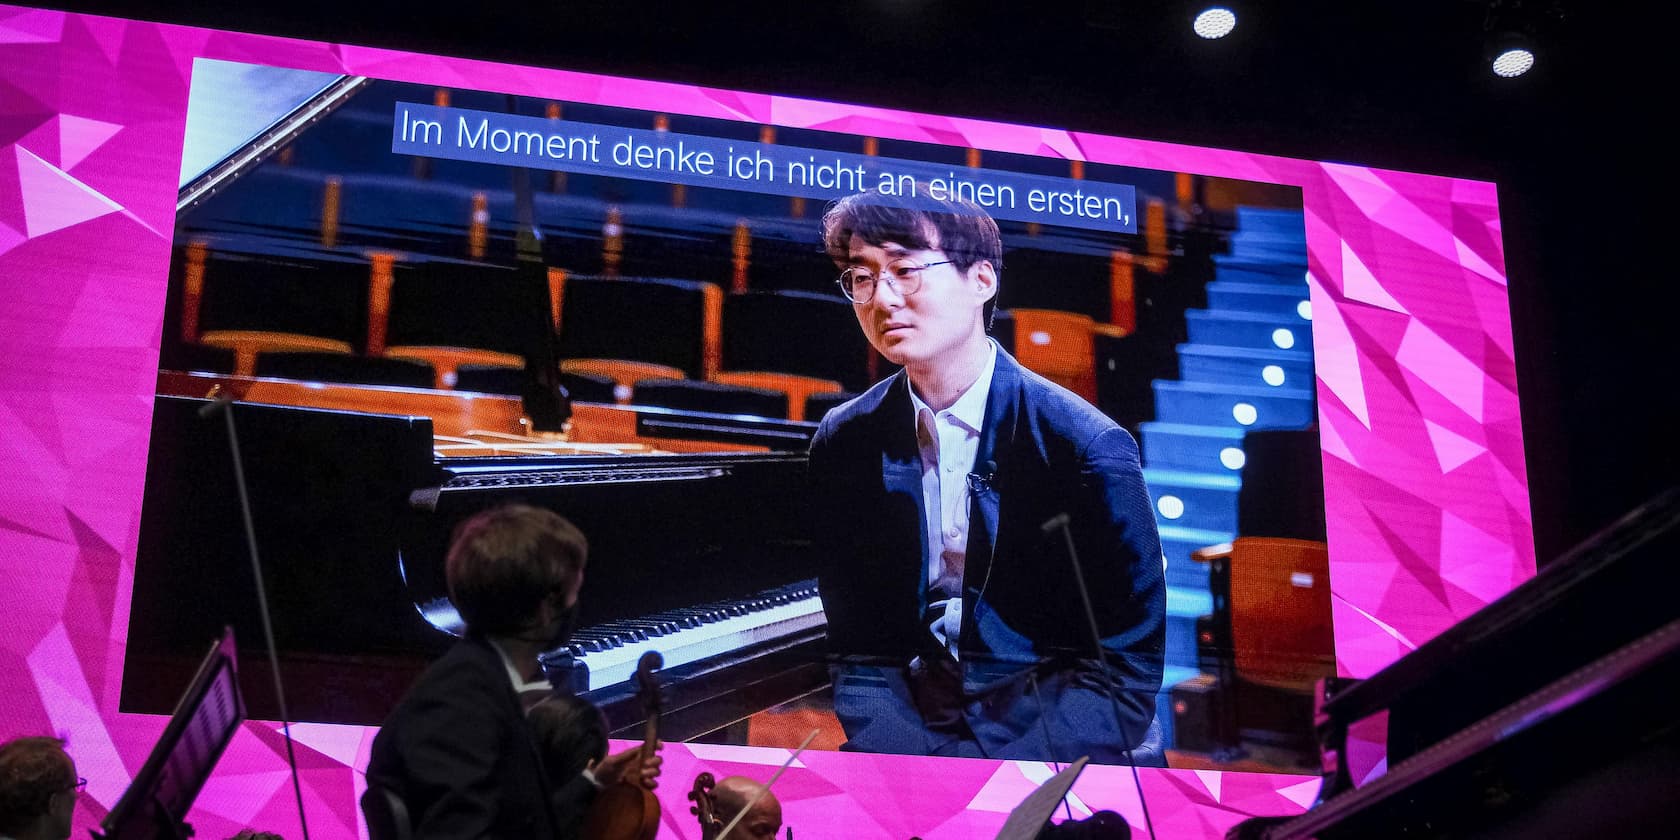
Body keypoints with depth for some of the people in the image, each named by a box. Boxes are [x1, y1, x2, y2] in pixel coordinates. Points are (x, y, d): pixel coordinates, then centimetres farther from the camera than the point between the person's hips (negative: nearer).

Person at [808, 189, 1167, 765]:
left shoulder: (1090, 450, -11)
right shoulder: (843, 445, 2)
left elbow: (1124, 675, -12)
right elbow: (859, 650, 2)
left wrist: (949, 776, -21)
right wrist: (899, 751, -19)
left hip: (1070, 749, -2)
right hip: (909, 731, 3)